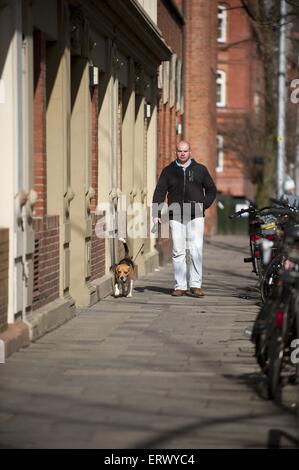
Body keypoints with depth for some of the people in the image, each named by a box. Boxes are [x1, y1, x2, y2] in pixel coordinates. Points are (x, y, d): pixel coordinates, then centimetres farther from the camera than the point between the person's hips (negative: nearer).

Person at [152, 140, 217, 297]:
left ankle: (195, 285, -8)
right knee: (178, 252, 1)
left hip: (196, 216, -1)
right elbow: (159, 192, 7)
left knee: (196, 250, -10)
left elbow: (211, 189, 18)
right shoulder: (168, 171, 10)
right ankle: (180, 286, 5)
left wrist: (203, 205, 2)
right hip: (176, 216, 1)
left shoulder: (200, 170, 11)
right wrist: (156, 213, -4)